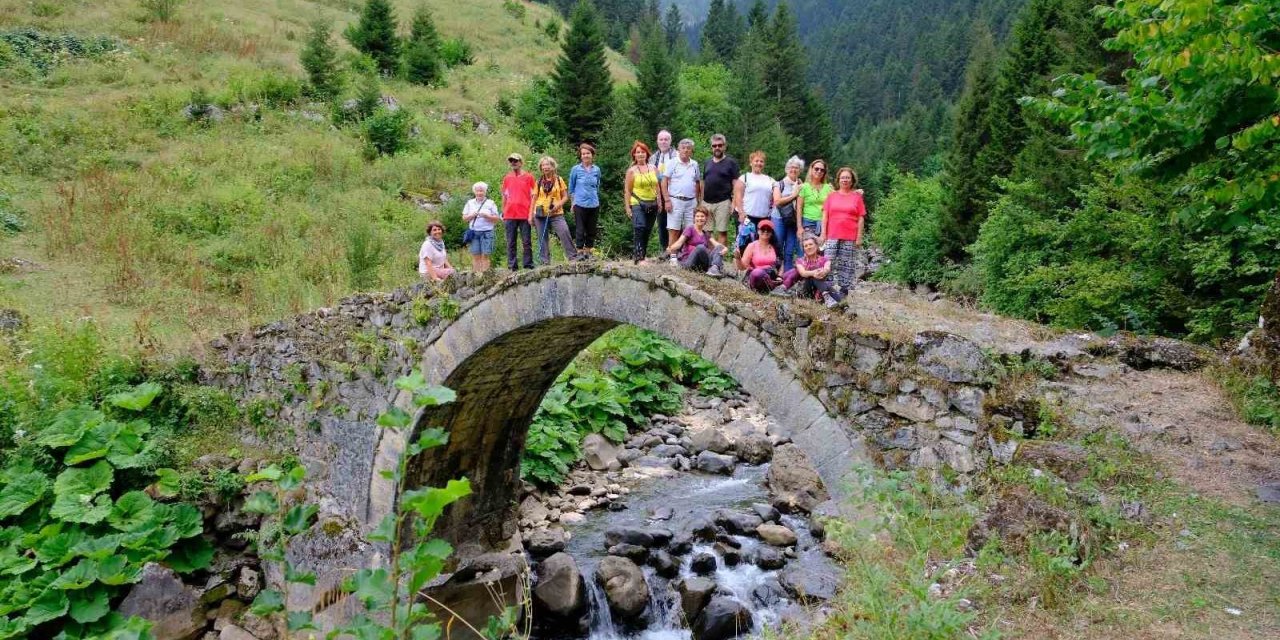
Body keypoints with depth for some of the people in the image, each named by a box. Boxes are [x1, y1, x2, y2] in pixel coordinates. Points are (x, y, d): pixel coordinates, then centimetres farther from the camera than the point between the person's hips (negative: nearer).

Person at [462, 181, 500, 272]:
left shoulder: (490, 203, 7)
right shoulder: (470, 203, 14)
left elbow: (497, 218, 3)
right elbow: (464, 218, 12)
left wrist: (486, 216, -12)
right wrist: (472, 216, -7)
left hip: (486, 232, -2)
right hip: (474, 232, 2)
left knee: (485, 255, -7)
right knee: (475, 256, -2)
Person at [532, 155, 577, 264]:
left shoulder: (558, 179, 5)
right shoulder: (539, 182, 9)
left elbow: (565, 196, 5)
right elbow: (534, 199, 13)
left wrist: (558, 204, -14)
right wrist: (531, 214, 7)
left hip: (556, 214, -2)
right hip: (540, 215, 2)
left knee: (565, 233, -17)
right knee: (543, 239, 4)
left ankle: (573, 257, -11)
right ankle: (544, 261, 10)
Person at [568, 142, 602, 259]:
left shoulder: (596, 169, 6)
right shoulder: (575, 169, -1)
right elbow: (571, 187, 6)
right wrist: (573, 203, 2)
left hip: (594, 205, 3)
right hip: (580, 205, -3)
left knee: (592, 230, 8)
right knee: (580, 230, -1)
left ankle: (588, 251, 18)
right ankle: (580, 251, 7)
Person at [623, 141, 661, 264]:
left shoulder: (653, 169, 13)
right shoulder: (631, 171, 2)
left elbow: (657, 187, 16)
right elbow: (627, 190, 0)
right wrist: (628, 207, -7)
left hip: (652, 204, 4)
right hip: (637, 204, -4)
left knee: (647, 232, 6)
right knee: (639, 229, -18)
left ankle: (638, 255, 17)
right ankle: (638, 258, -20)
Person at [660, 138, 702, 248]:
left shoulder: (695, 164, 14)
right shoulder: (672, 163, 1)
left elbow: (698, 183, 20)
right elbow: (664, 182, -3)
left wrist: (697, 201, 11)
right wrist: (667, 200, -11)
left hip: (691, 202, 4)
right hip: (675, 201, -4)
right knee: (674, 231, -6)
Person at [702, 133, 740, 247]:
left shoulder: (731, 162, 1)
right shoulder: (707, 162, 16)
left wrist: (734, 203, -11)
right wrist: (701, 201, 12)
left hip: (723, 202, -5)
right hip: (707, 202, 5)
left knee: (722, 232, -4)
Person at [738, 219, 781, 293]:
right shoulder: (752, 246, 4)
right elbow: (743, 267, -2)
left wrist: (779, 276, 1)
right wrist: (738, 258, -22)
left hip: (771, 278, 2)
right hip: (755, 278, -2)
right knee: (757, 272, -38)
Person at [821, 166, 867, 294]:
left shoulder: (857, 196, 6)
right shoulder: (831, 196, 9)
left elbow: (861, 218, 5)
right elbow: (825, 215, 9)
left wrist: (859, 237, 0)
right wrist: (823, 233, 3)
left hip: (850, 238, 0)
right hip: (832, 236, 1)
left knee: (847, 264, 2)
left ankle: (844, 288, 8)